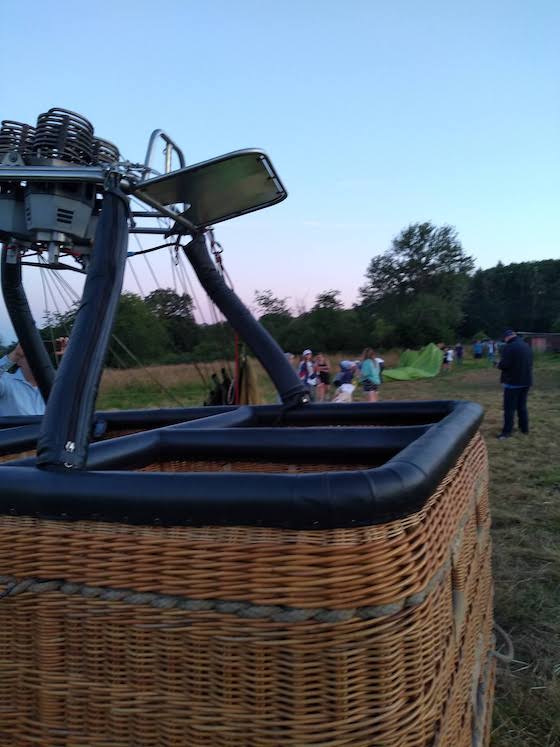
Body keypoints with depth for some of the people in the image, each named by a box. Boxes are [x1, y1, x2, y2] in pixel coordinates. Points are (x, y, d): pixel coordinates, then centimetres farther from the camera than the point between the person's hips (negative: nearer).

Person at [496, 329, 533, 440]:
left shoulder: (509, 347, -16)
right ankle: (524, 428, 23)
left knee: (509, 408, -3)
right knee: (522, 406, 18)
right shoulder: (527, 346, 10)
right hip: (526, 381, 8)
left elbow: (504, 365, -21)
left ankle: (507, 432, -2)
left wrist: (499, 364, -1)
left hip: (513, 382, -7)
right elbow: (530, 363, 18)